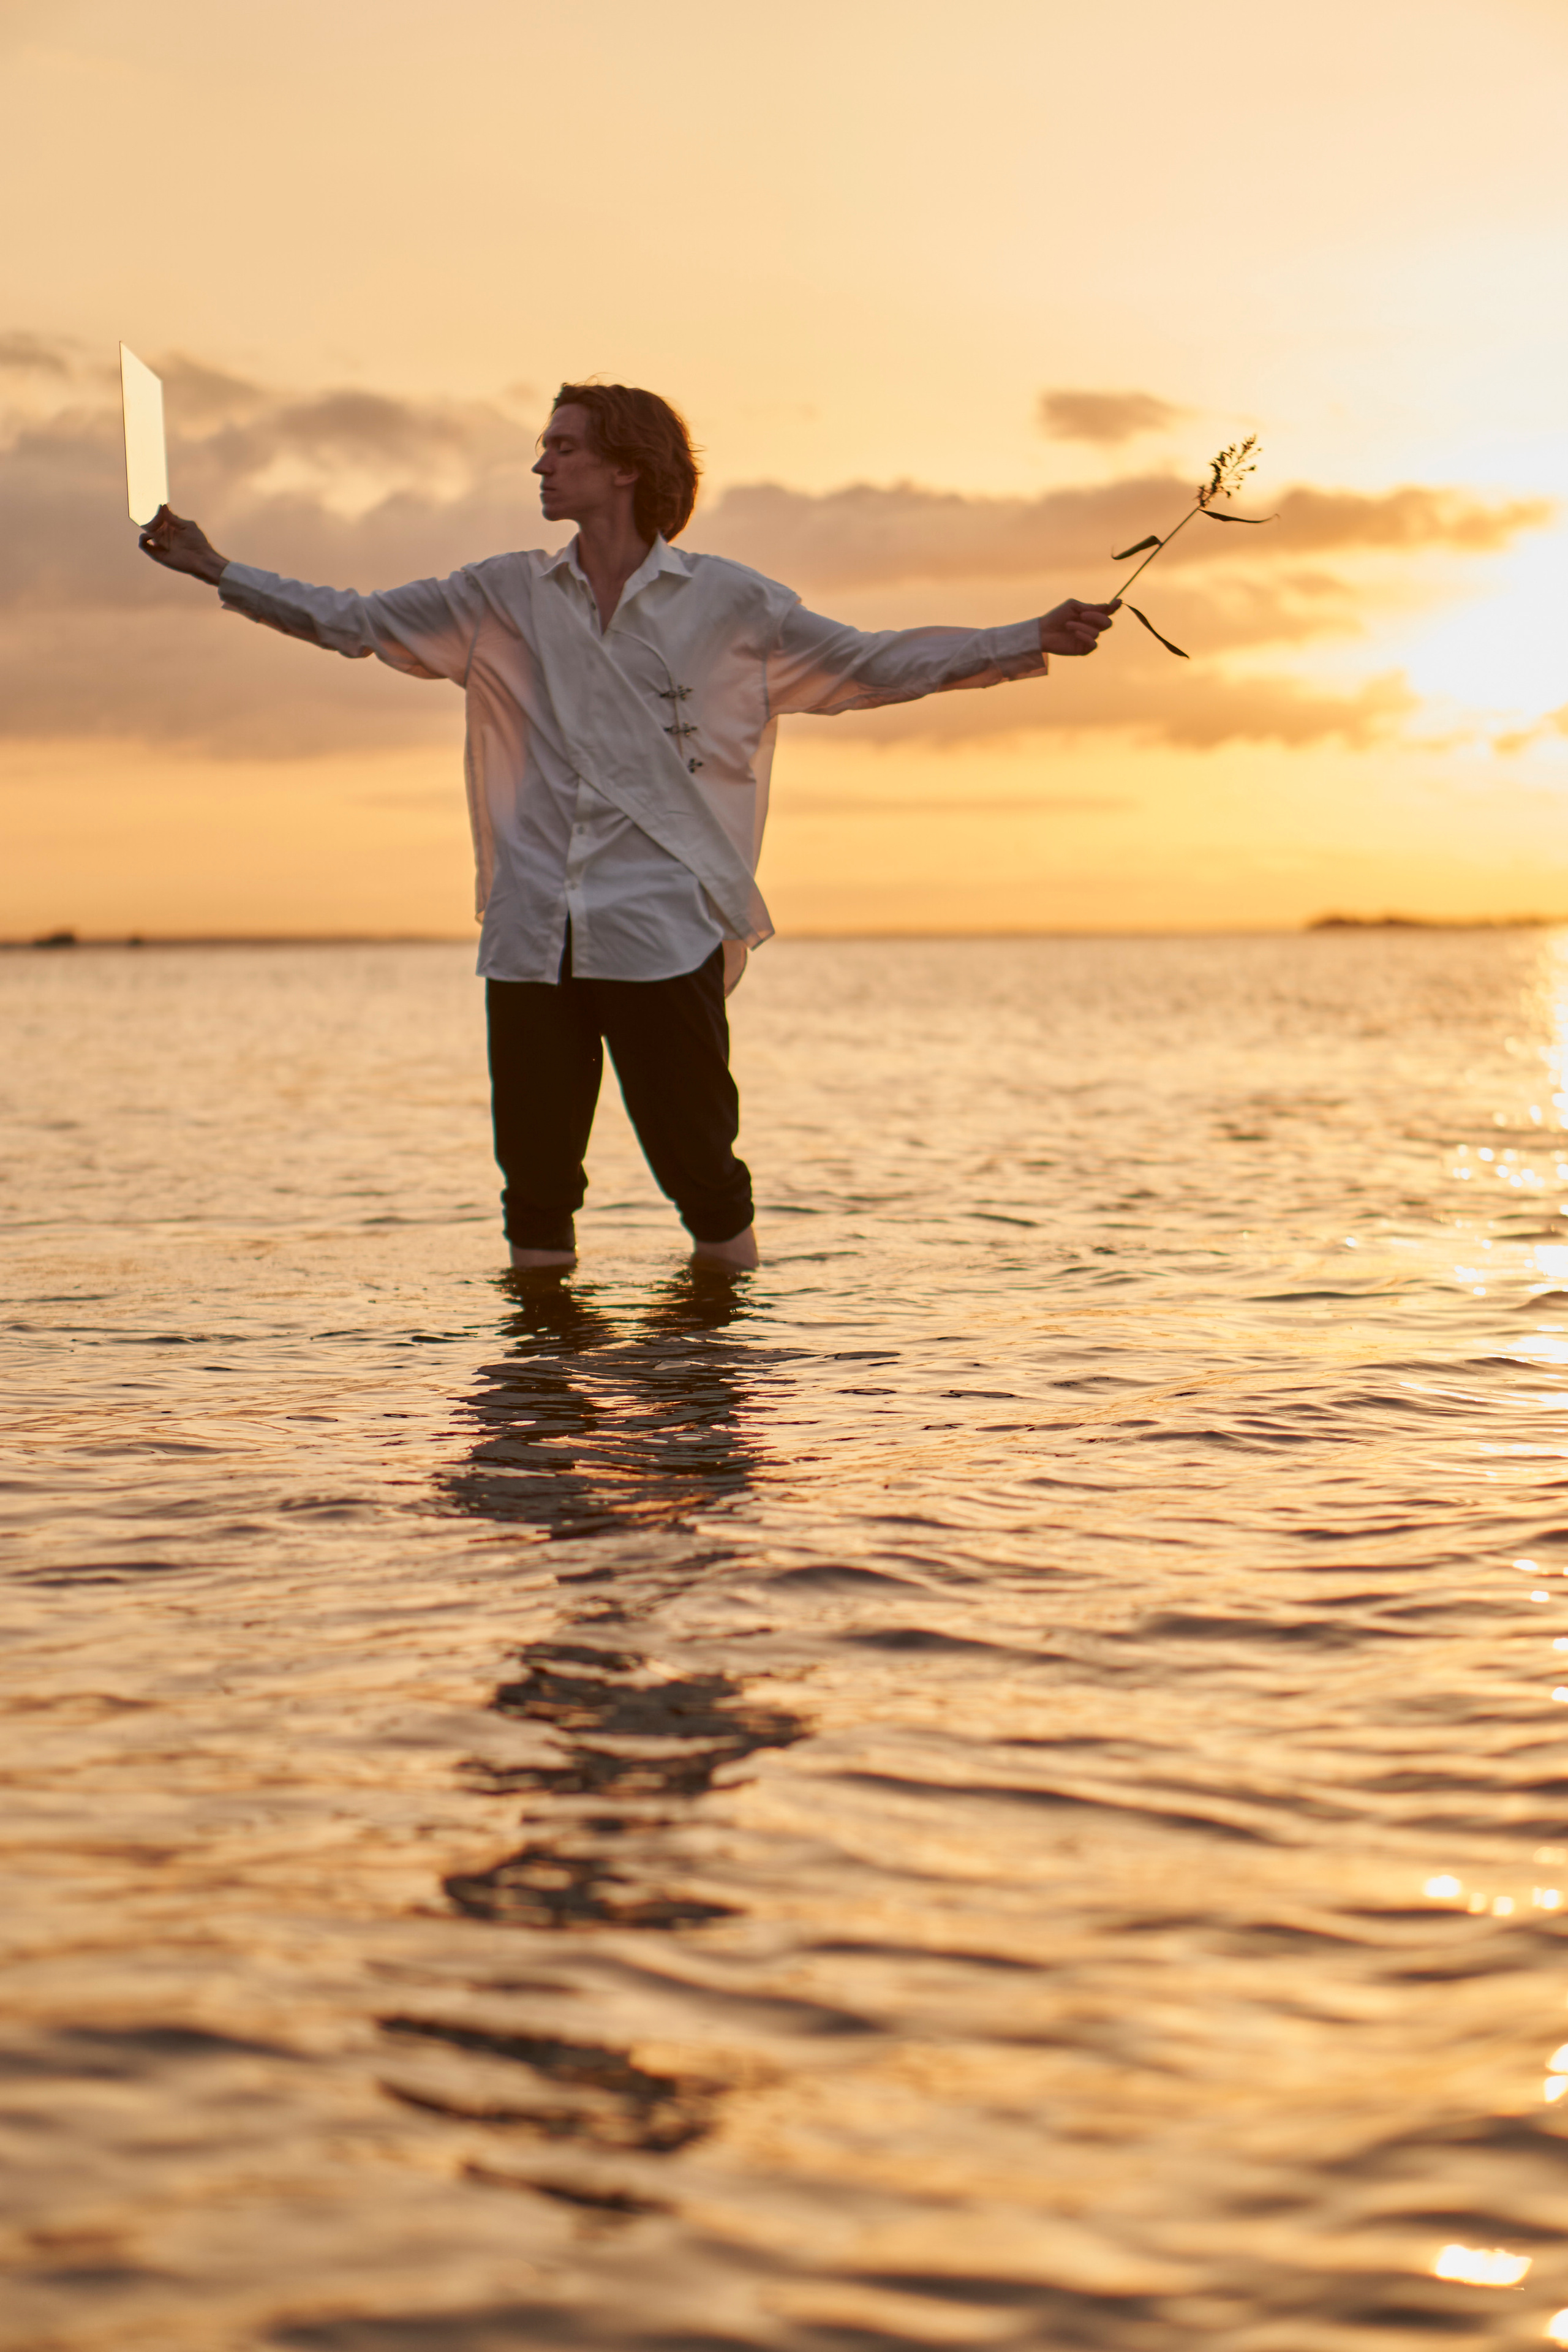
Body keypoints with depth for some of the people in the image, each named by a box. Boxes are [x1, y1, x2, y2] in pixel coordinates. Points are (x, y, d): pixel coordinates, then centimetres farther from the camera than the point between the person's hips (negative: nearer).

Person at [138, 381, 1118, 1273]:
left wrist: (1028, 642, -3)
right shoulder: (504, 600, 12)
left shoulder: (727, 604, 4)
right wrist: (217, 568, 13)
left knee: (700, 1167, 0)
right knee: (535, 1175, 6)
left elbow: (870, 663, 5)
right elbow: (353, 622, 17)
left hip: (664, 935, -3)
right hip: (531, 937, 3)